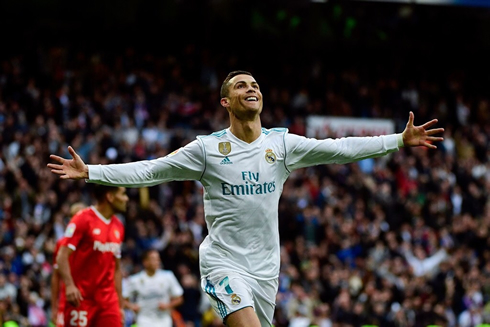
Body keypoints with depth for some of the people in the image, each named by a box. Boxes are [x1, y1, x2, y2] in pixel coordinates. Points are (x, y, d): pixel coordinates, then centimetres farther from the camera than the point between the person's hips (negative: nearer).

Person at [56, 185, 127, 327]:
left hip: (108, 298, 6)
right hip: (81, 298, -6)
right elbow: (62, 256, -14)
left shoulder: (118, 226, 12)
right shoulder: (83, 219, -8)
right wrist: (69, 285, -28)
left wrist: (120, 304, 17)